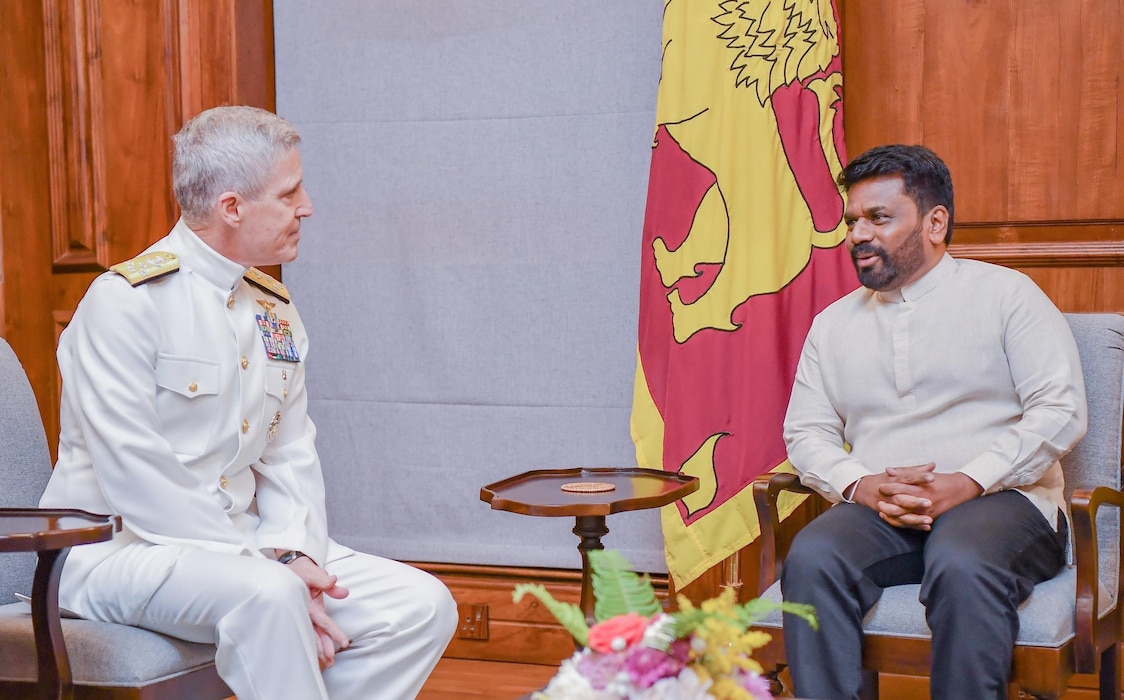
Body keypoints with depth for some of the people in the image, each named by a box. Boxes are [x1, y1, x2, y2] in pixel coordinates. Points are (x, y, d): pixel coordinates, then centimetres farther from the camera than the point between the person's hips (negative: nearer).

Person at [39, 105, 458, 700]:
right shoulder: (124, 302, -13)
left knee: (423, 606, -9)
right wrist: (266, 572, -23)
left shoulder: (274, 310, 11)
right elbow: (137, 480, -20)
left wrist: (294, 551, -9)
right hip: (122, 549, -7)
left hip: (242, 541, 7)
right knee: (268, 595, -37)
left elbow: (291, 451, 12)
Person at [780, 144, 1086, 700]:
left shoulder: (1005, 294, 7)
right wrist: (860, 485, -8)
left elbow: (1061, 410, -3)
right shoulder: (833, 324, 20)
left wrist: (968, 483, -15)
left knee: (962, 567, -38)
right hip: (875, 509, 3)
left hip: (999, 500, -3)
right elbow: (805, 432, 14)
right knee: (811, 560, -30)